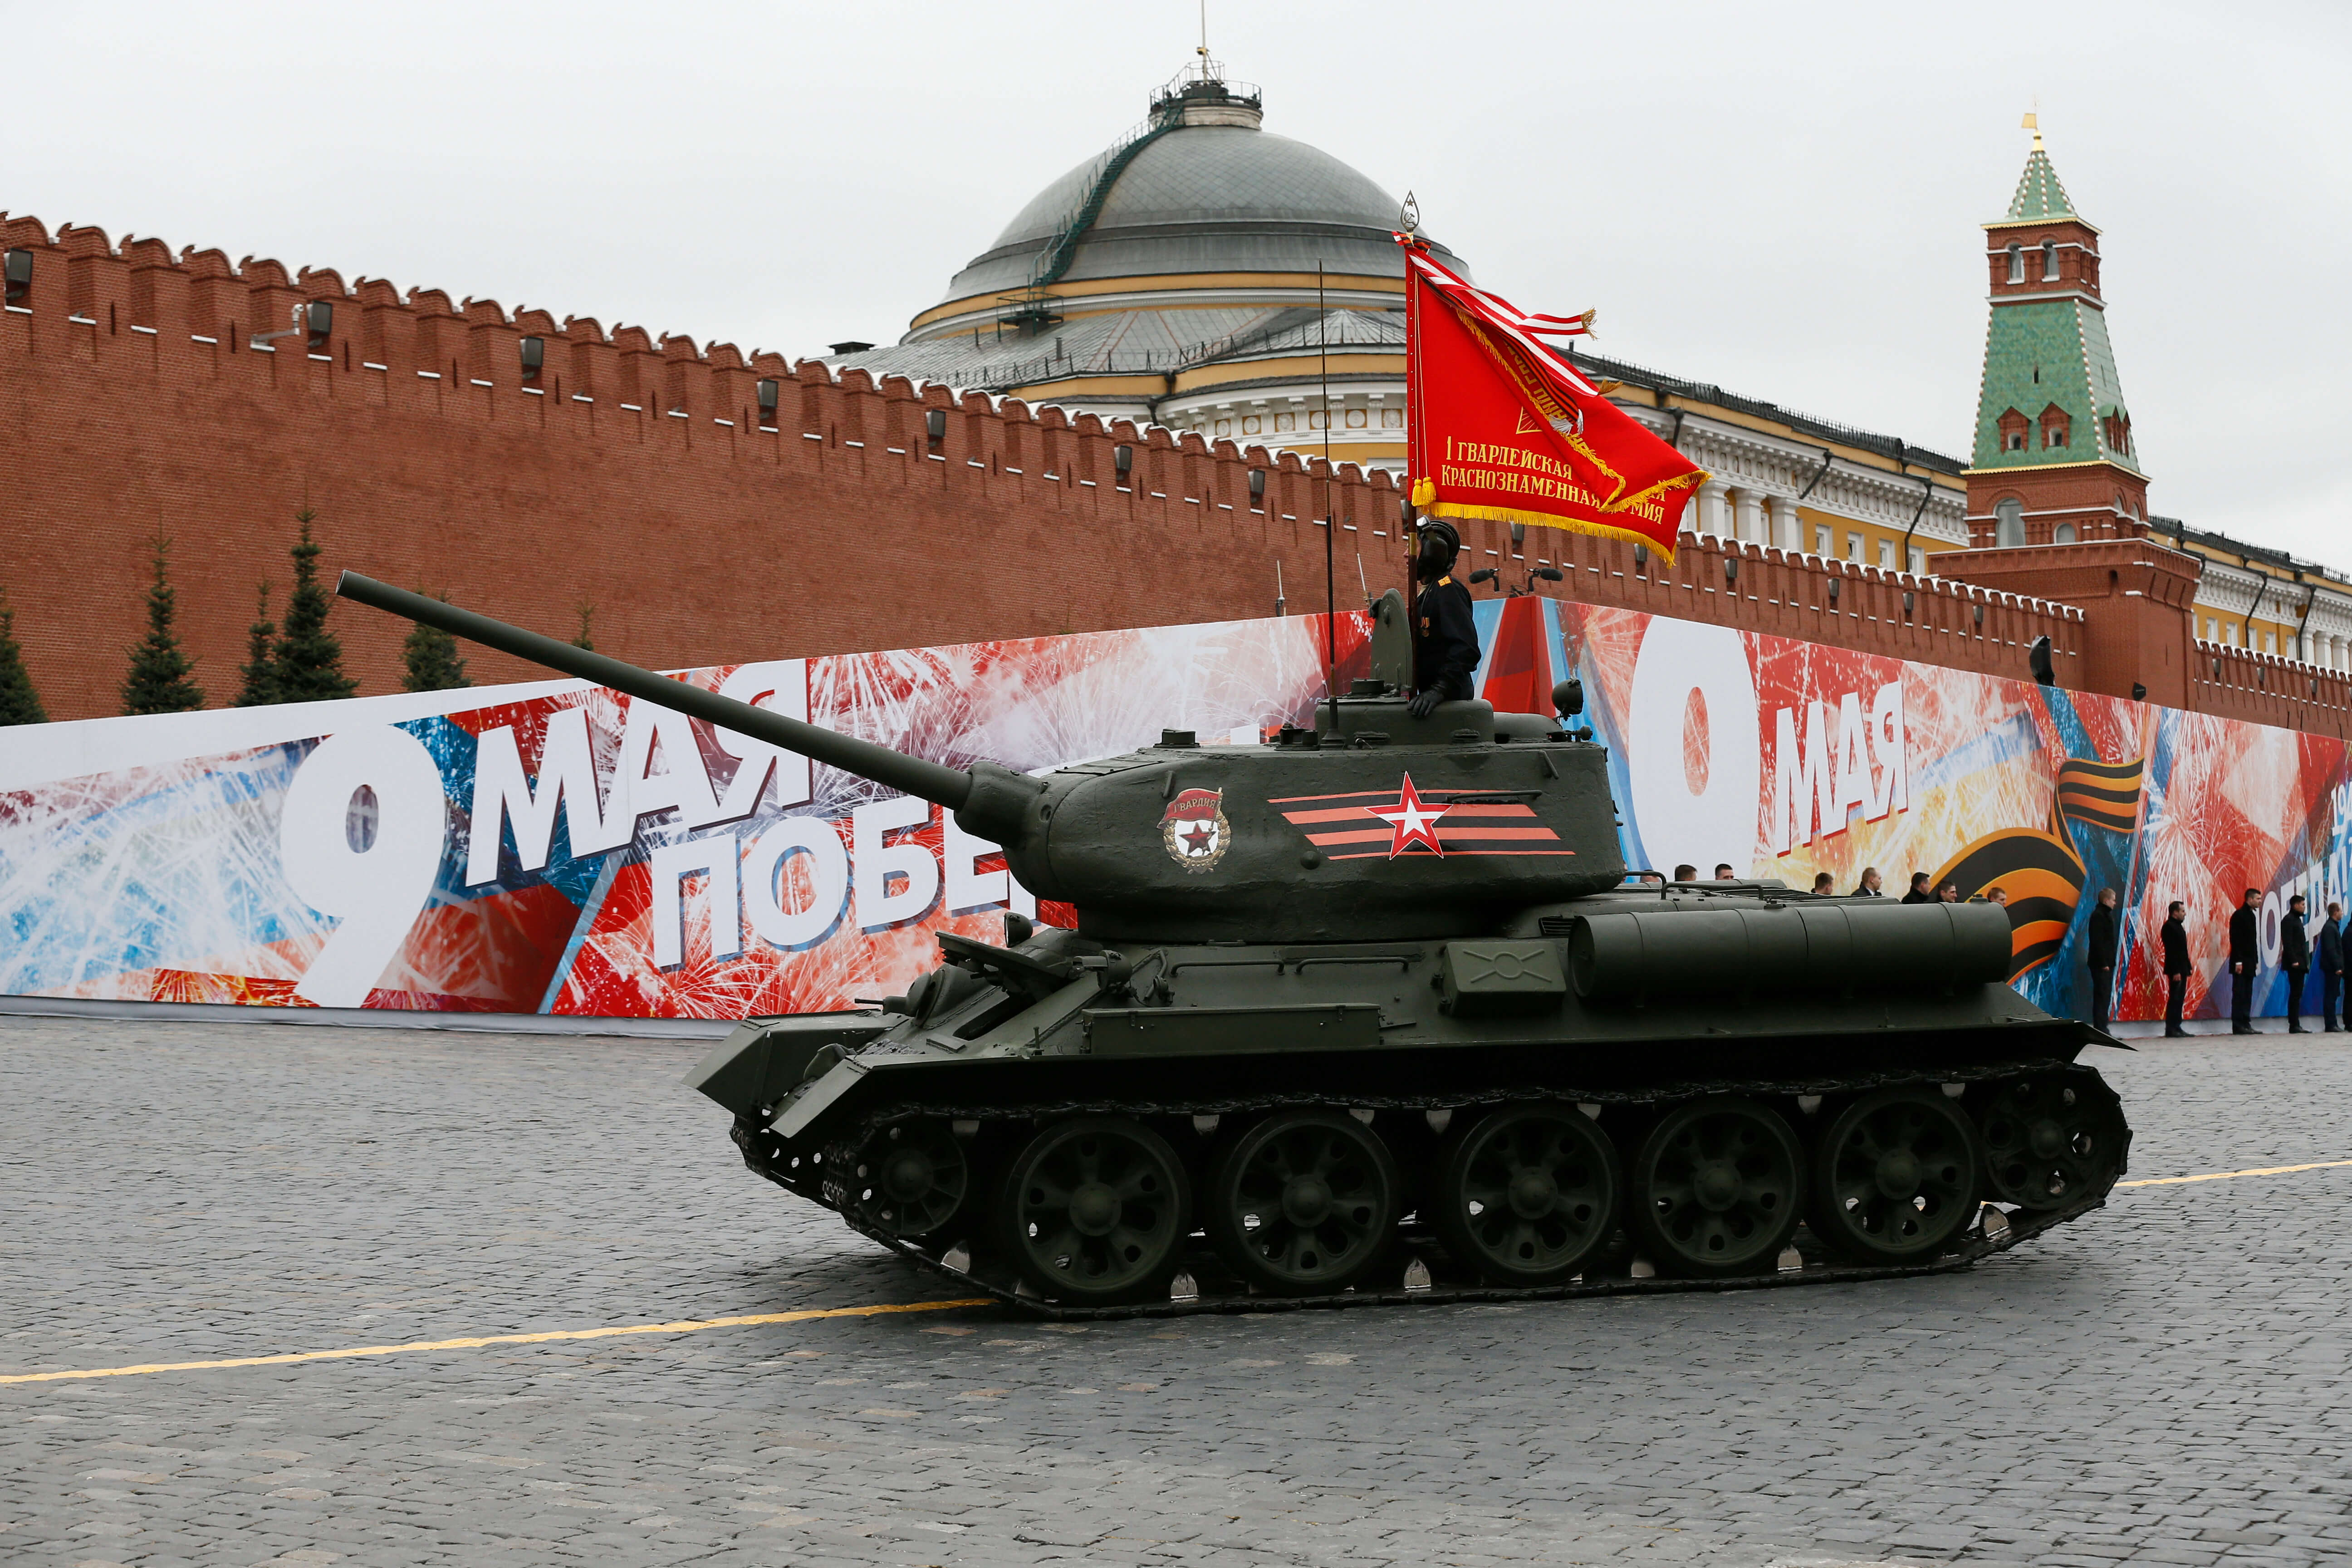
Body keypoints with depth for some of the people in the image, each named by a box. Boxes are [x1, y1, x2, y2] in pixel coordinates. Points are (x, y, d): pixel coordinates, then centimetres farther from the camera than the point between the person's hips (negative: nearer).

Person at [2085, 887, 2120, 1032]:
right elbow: (2097, 941, -19)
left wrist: (2110, 962, 15)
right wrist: (2103, 963, -21)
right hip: (2101, 964, -10)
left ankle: (2102, 1028, 15)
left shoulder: (2106, 915, 19)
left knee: (2105, 995, 11)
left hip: (2107, 963, 10)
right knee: (2102, 996, -10)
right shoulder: (2099, 916, -12)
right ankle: (2100, 1030, -10)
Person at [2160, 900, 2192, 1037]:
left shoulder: (2178, 926, 18)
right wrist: (2176, 971, -22)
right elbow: (2171, 951, -18)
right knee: (2174, 999, -8)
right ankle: (2170, 1029, -7)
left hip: (2182, 969, 10)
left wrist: (2188, 967, 16)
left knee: (2180, 1000, 10)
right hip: (2175, 970, -10)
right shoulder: (2169, 927, -13)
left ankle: (2176, 1027, 14)